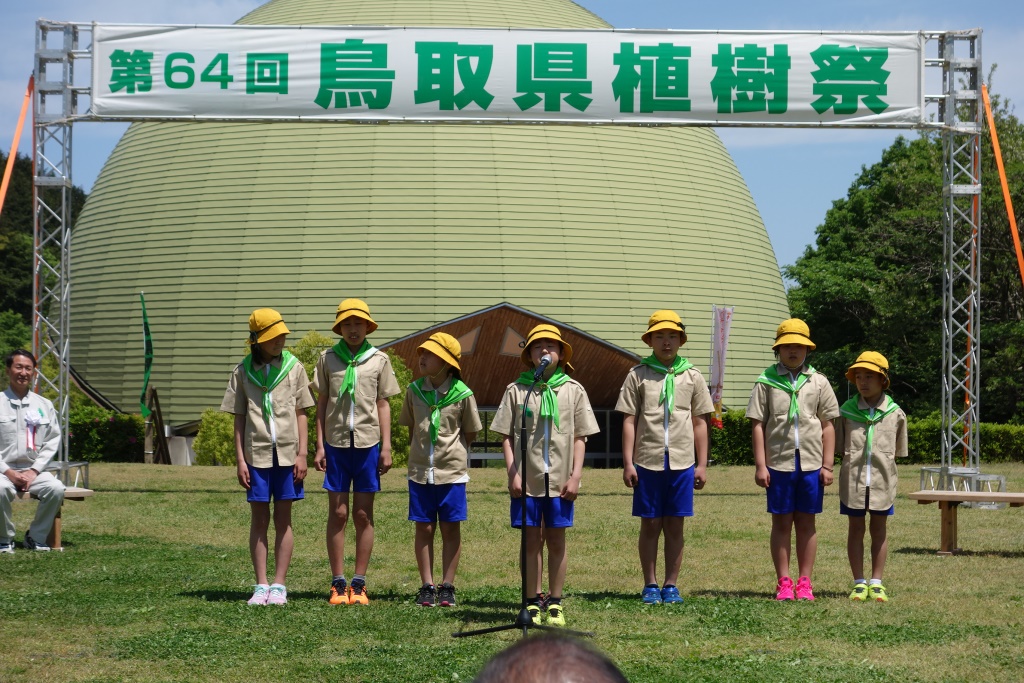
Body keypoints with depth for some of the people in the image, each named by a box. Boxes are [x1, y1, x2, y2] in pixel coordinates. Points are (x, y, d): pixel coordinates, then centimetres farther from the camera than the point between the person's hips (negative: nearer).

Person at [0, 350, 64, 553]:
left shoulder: (44, 405, 9)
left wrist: (34, 471, -5)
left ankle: (36, 537, -7)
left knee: (56, 488, -27)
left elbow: (53, 440, 8)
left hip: (33, 470, 3)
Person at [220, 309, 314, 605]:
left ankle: (279, 585, 7)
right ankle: (261, 585, 7)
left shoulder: (293, 367, 5)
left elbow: (301, 414, 6)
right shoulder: (243, 371, 5)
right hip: (256, 453, 0)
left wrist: (302, 454, -1)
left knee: (283, 519, 3)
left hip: (287, 454, 0)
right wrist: (240, 459, 0)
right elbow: (239, 418, 6)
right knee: (259, 519, 3)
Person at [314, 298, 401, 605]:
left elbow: (383, 406, 7)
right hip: (336, 443, 0)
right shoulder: (328, 359, 5)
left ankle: (359, 584, 8)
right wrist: (319, 446, 2)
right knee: (337, 513, 1)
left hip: (367, 444, 0)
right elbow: (321, 404, 7)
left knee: (363, 514, 3)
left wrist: (386, 447, 1)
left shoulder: (379, 360, 5)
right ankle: (338, 583, 5)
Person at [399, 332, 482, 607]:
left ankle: (447, 586, 11)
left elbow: (471, 433, 5)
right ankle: (427, 586, 10)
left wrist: (451, 449, 4)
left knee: (451, 528, 4)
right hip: (420, 469, 2)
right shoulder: (414, 390, 2)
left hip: (452, 470, -2)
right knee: (424, 528, 4)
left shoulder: (462, 394, -7)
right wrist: (420, 451, 7)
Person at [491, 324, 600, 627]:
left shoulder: (573, 390, 5)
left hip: (560, 479, 0)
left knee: (556, 540, 5)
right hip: (527, 479, 0)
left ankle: (555, 603, 12)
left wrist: (575, 476, -3)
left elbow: (580, 438, 5)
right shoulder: (516, 390, 3)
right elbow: (507, 436, 4)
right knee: (532, 540, 3)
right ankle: (533, 603, 9)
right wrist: (512, 474, -5)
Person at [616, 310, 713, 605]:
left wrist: (702, 465, 6)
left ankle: (671, 585, 13)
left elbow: (700, 423, 10)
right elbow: (629, 421, 2)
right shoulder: (638, 375, 4)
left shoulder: (692, 376, 8)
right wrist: (628, 463, -4)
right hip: (647, 462, -1)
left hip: (682, 463, 1)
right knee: (650, 525, 4)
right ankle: (650, 585, 13)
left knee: (675, 526, 5)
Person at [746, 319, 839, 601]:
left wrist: (827, 466, 3)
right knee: (781, 522, 3)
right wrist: (760, 465, -5)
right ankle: (783, 583, 8)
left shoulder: (818, 382, 8)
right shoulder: (766, 382, 4)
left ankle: (805, 583, 11)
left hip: (811, 463, 1)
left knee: (806, 523, 5)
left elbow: (827, 427, 9)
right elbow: (757, 425, 1)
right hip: (779, 462, -1)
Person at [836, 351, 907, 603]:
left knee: (879, 529, 8)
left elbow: (898, 450, 9)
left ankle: (876, 583, 14)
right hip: (853, 478, 0)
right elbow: (838, 446, 6)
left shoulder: (895, 413, -1)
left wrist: (881, 460, 1)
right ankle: (859, 583, 11)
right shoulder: (847, 411, -1)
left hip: (882, 478, 0)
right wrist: (853, 459, -2)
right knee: (856, 528, 5)